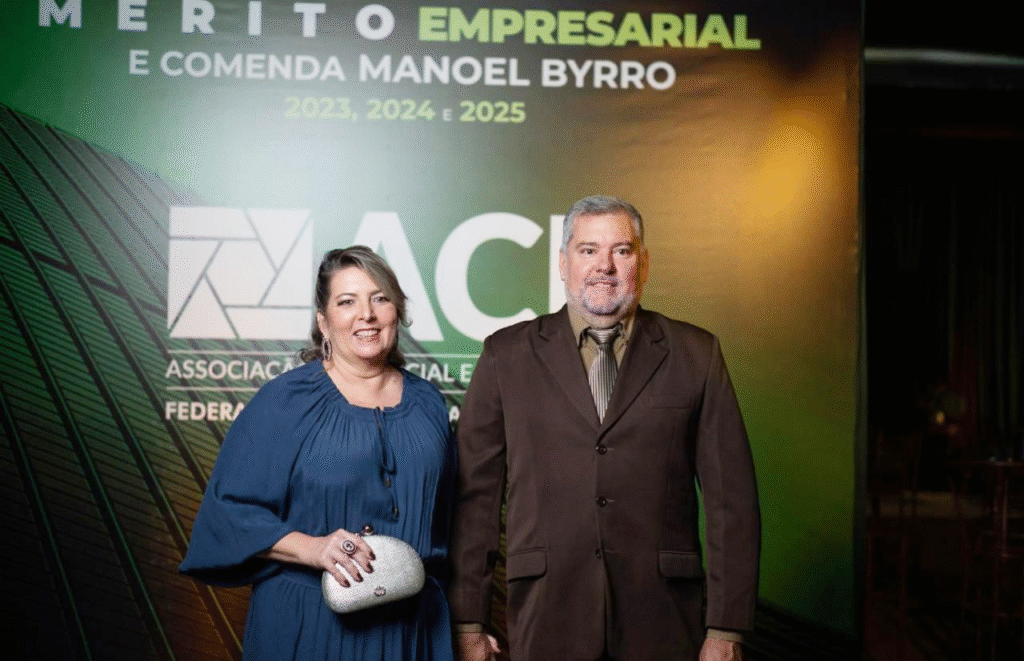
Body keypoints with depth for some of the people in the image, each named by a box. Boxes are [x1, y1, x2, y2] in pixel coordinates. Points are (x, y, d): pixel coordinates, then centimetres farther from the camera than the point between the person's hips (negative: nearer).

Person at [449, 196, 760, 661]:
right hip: (546, 620, 0)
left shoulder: (695, 355, 3)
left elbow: (731, 496, 1)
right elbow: (475, 493, 2)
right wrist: (467, 623, 0)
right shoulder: (506, 355, 3)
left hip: (662, 623, 0)